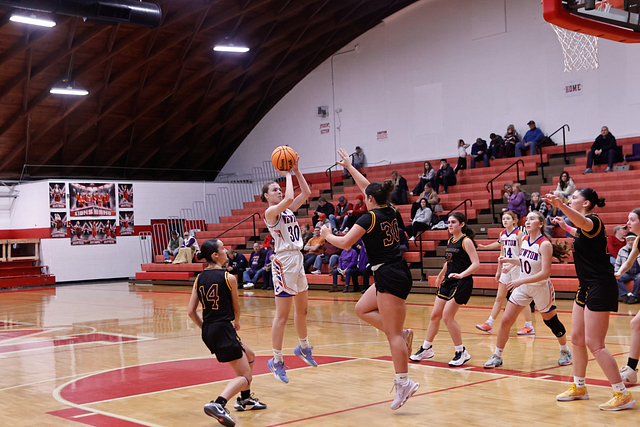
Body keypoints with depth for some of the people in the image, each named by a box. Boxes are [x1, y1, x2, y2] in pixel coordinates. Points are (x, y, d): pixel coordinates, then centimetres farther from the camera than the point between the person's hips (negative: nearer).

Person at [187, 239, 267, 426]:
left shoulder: (199, 279, 7)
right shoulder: (228, 277, -9)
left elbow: (191, 311, 4)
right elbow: (236, 308, 5)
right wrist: (237, 322, 26)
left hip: (208, 331, 8)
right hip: (223, 329, -8)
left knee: (249, 357, 28)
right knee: (245, 375, -2)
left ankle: (245, 399, 36)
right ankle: (218, 404, -24)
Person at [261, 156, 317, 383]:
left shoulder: (288, 209, 13)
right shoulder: (270, 212, -9)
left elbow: (306, 193, 9)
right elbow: (289, 198, -25)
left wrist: (296, 170, 4)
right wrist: (287, 175, -12)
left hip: (298, 259, 8)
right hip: (283, 261, -8)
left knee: (302, 308, 19)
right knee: (282, 315, -5)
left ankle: (303, 348, 38)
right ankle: (277, 361, 2)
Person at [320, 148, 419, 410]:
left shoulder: (370, 217, -11)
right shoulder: (389, 211, 11)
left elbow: (345, 243, -13)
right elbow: (367, 186, 26)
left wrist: (327, 235, 7)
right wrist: (348, 166, 36)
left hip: (389, 276, -9)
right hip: (397, 273, 9)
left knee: (393, 334, -7)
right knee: (361, 309, 20)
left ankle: (404, 383, -6)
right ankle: (402, 334, 9)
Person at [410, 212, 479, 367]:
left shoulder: (466, 241, -11)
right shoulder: (450, 241, 13)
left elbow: (476, 263, -17)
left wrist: (461, 274, -30)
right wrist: (440, 276, 38)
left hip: (462, 283, -8)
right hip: (448, 282, 8)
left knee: (447, 316, -12)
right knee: (435, 315, 9)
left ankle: (462, 353, 0)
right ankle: (426, 349, 22)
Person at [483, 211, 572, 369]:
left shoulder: (545, 244, -20)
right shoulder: (523, 239, 0)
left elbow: (545, 273, -26)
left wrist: (521, 280, -31)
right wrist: (509, 260, -2)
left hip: (541, 288, -6)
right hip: (522, 286, 6)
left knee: (551, 321, 11)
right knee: (505, 321, 0)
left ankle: (565, 351, 36)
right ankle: (497, 356, 12)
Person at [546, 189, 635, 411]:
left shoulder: (593, 221, -14)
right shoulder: (585, 226, 14)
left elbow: (583, 223, -42)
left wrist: (561, 206, -59)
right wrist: (565, 226, 49)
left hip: (600, 288, -10)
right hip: (587, 287, 10)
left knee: (594, 344, -10)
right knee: (577, 339, 15)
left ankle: (623, 395, -2)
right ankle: (579, 388, 28)